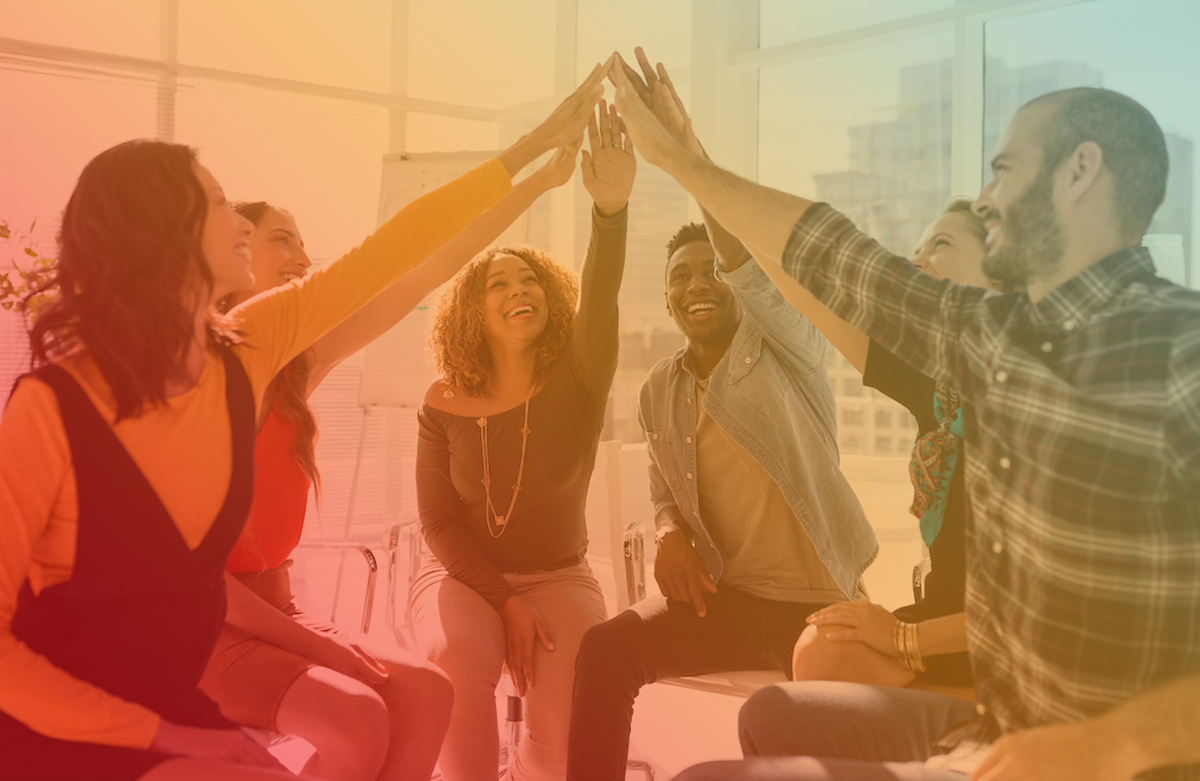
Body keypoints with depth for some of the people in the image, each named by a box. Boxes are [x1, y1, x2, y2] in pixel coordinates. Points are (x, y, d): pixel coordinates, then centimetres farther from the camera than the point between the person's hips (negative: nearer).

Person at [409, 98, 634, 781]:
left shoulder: (576, 380, -6)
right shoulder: (444, 405, -3)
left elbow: (600, 298, -26)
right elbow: (438, 521, -2)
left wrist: (612, 208, -45)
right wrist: (503, 600, -15)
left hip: (558, 578, 0)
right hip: (463, 576, 0)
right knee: (455, 657, -35)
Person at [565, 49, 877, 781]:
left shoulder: (789, 348, -8)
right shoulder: (658, 392, 8)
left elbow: (754, 265, -29)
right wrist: (669, 534, -6)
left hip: (815, 602, -3)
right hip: (723, 593, 4)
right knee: (606, 650, -17)